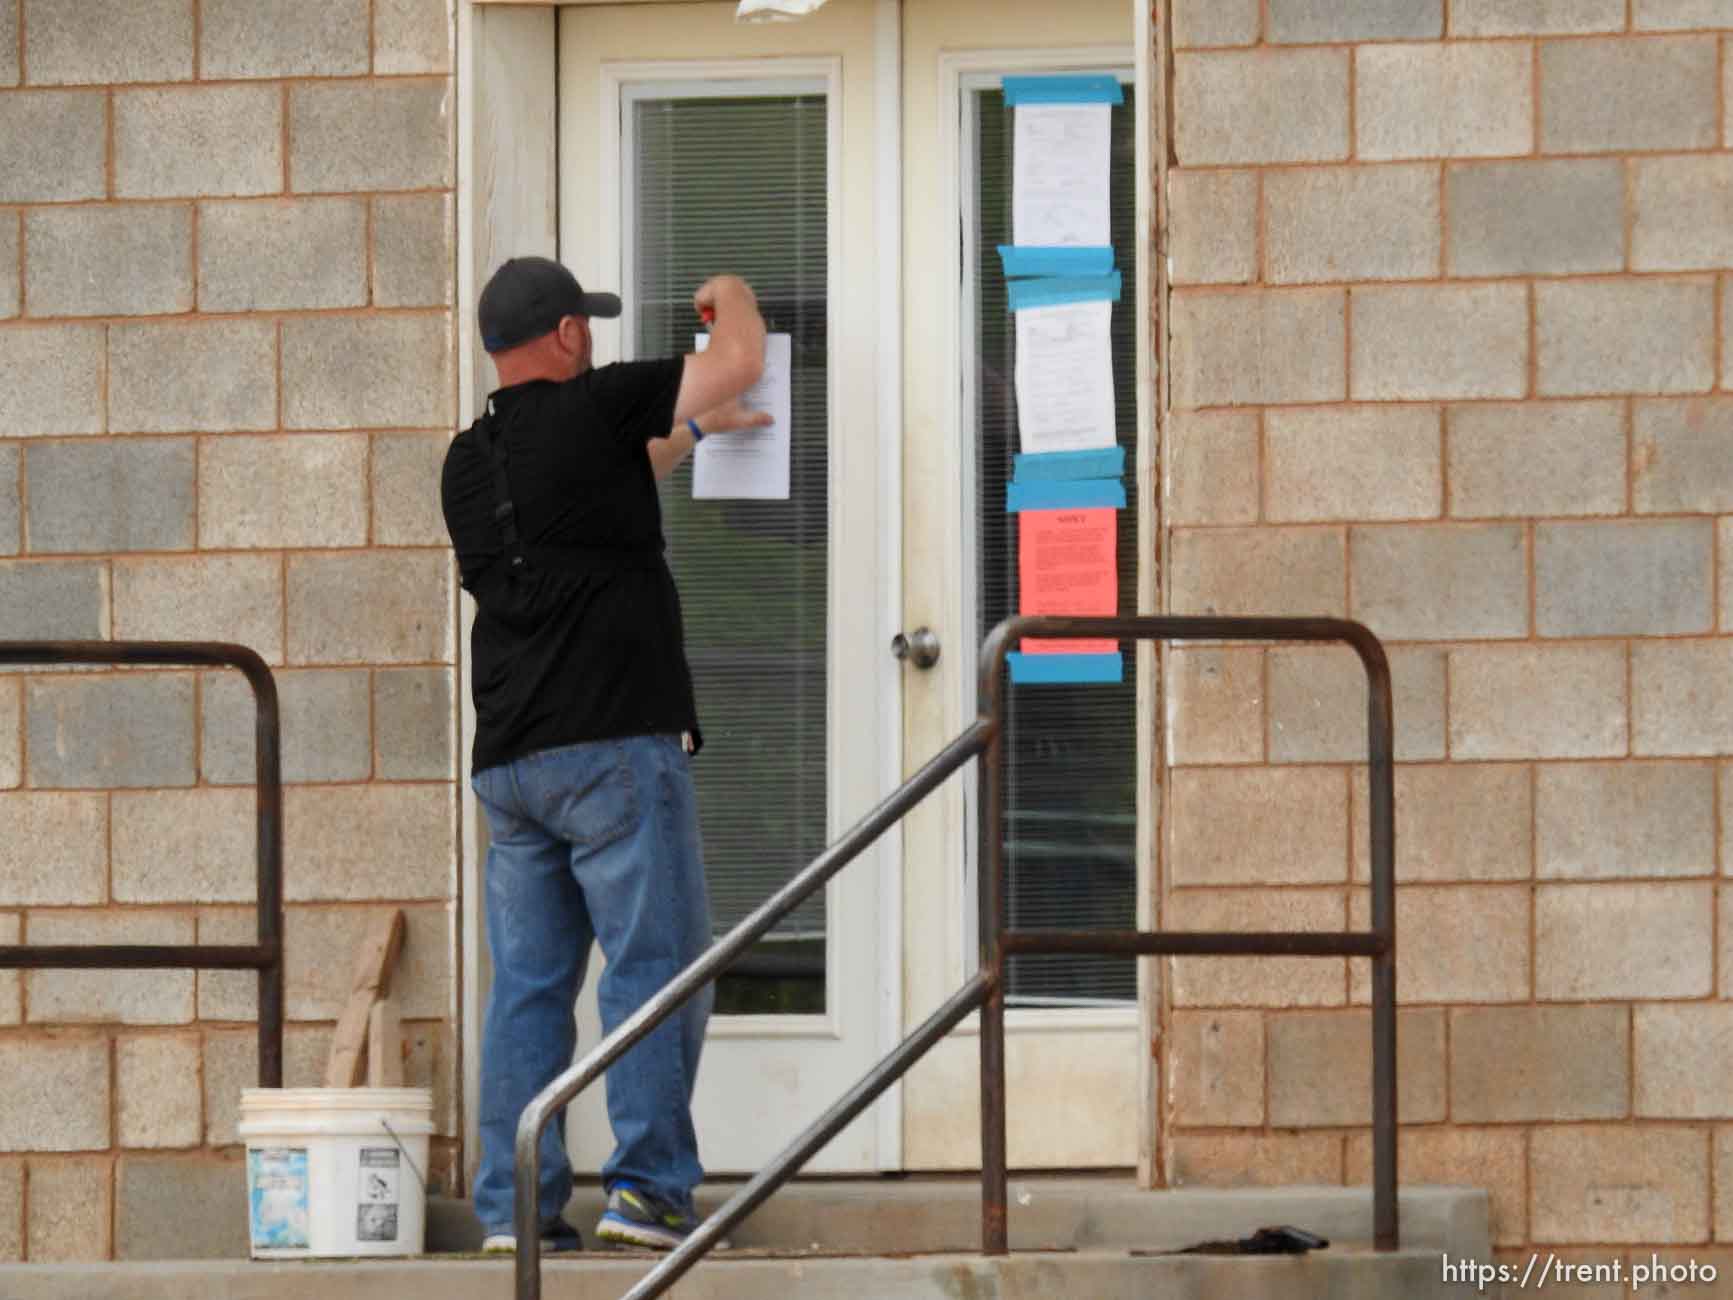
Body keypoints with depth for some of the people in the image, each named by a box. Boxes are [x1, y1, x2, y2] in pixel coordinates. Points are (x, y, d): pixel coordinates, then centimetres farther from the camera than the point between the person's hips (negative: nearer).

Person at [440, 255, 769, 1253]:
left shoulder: (470, 461, 16)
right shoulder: (590, 410, -5)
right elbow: (741, 362, 2)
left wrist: (689, 433, 45)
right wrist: (731, 294, 24)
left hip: (509, 759, 7)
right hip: (617, 743, -7)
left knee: (529, 983, 6)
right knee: (656, 963, -4)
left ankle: (516, 1207, 2)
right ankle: (648, 1188, -11)